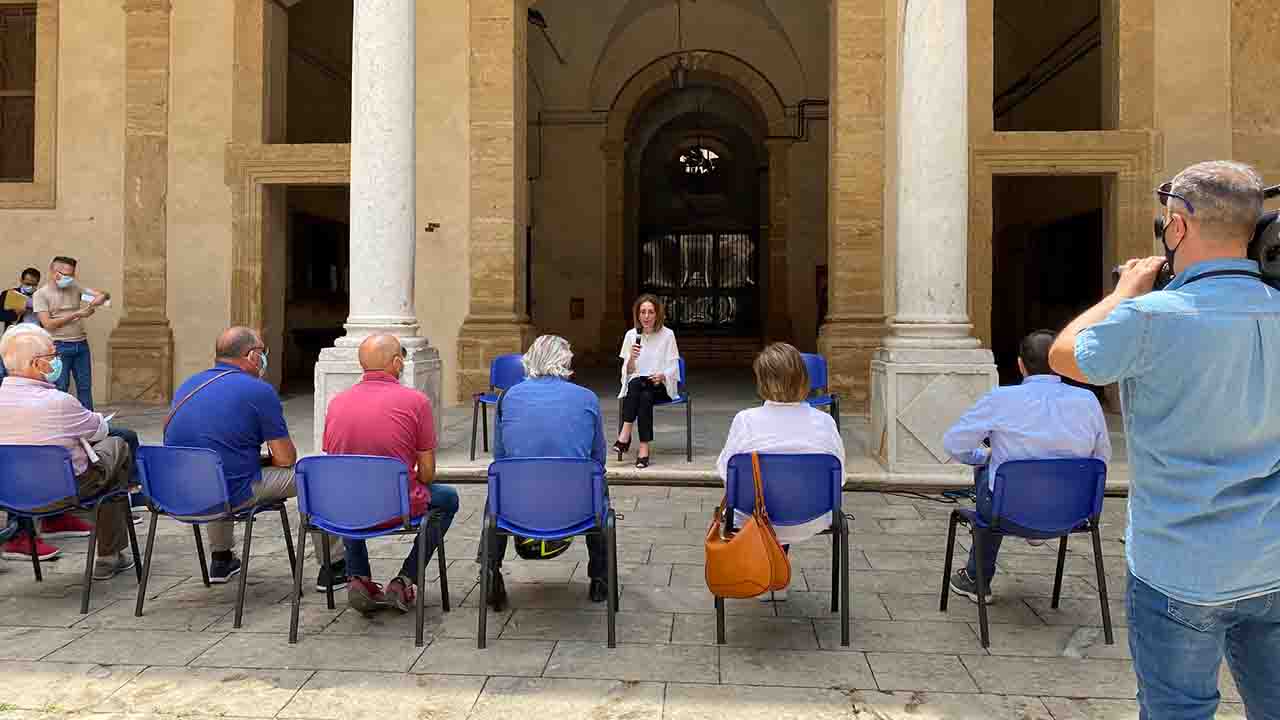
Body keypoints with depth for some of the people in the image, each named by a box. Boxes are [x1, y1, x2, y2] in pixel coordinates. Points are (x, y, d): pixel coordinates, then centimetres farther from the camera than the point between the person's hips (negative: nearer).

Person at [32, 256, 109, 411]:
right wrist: (76, 314, -16)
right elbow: (48, 324, -11)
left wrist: (101, 297, -16)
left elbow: (105, 295, 8)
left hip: (81, 344, 4)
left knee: (85, 386, 8)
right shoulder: (41, 294, -2)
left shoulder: (75, 287, 10)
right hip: (59, 346, -4)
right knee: (60, 388, 0)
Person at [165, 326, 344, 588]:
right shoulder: (259, 390, -10)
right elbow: (286, 459, -8)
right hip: (233, 495, -7)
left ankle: (220, 560, 43)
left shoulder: (187, 385, 11)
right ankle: (332, 568, 14)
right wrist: (267, 460, 14)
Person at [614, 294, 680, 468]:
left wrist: (662, 375, -23)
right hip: (636, 384, 1)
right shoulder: (631, 335, 5)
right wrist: (632, 358, -19)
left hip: (661, 385, -1)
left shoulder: (667, 334, 0)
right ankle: (643, 449, -37)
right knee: (635, 383, -35)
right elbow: (628, 371, 3)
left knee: (645, 395, -35)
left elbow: (673, 367, -2)